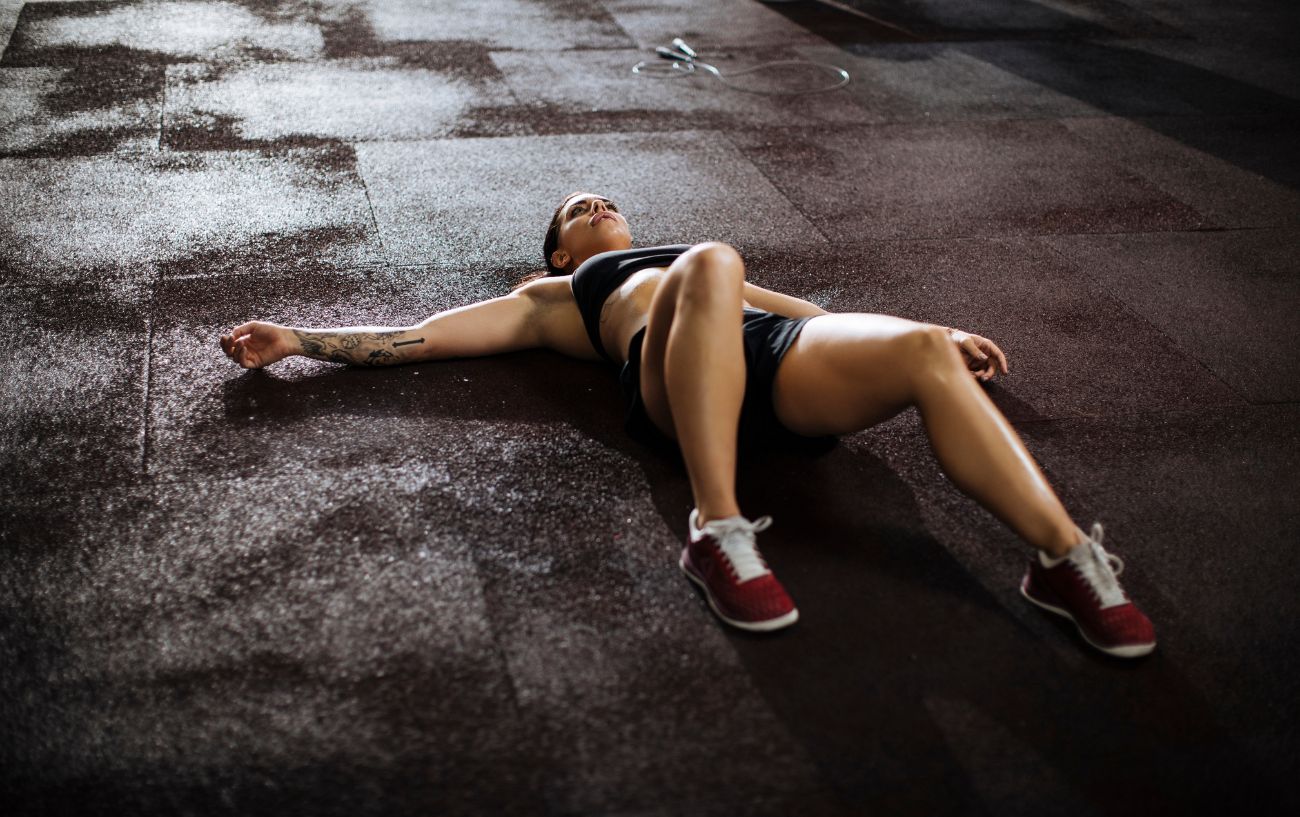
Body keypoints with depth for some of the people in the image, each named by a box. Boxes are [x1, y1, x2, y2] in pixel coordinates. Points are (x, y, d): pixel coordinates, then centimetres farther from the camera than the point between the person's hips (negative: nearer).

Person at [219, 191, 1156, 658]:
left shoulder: (685, 258, 44)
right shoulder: (552, 296, 34)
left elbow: (810, 311, 38)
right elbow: (419, 336, 26)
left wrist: (936, 332, 30)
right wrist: (296, 339, 18)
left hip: (784, 362, 4)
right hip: (675, 379, -3)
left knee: (925, 352, -27)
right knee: (709, 265, -36)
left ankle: (1069, 560, -32)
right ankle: (720, 535, -41)